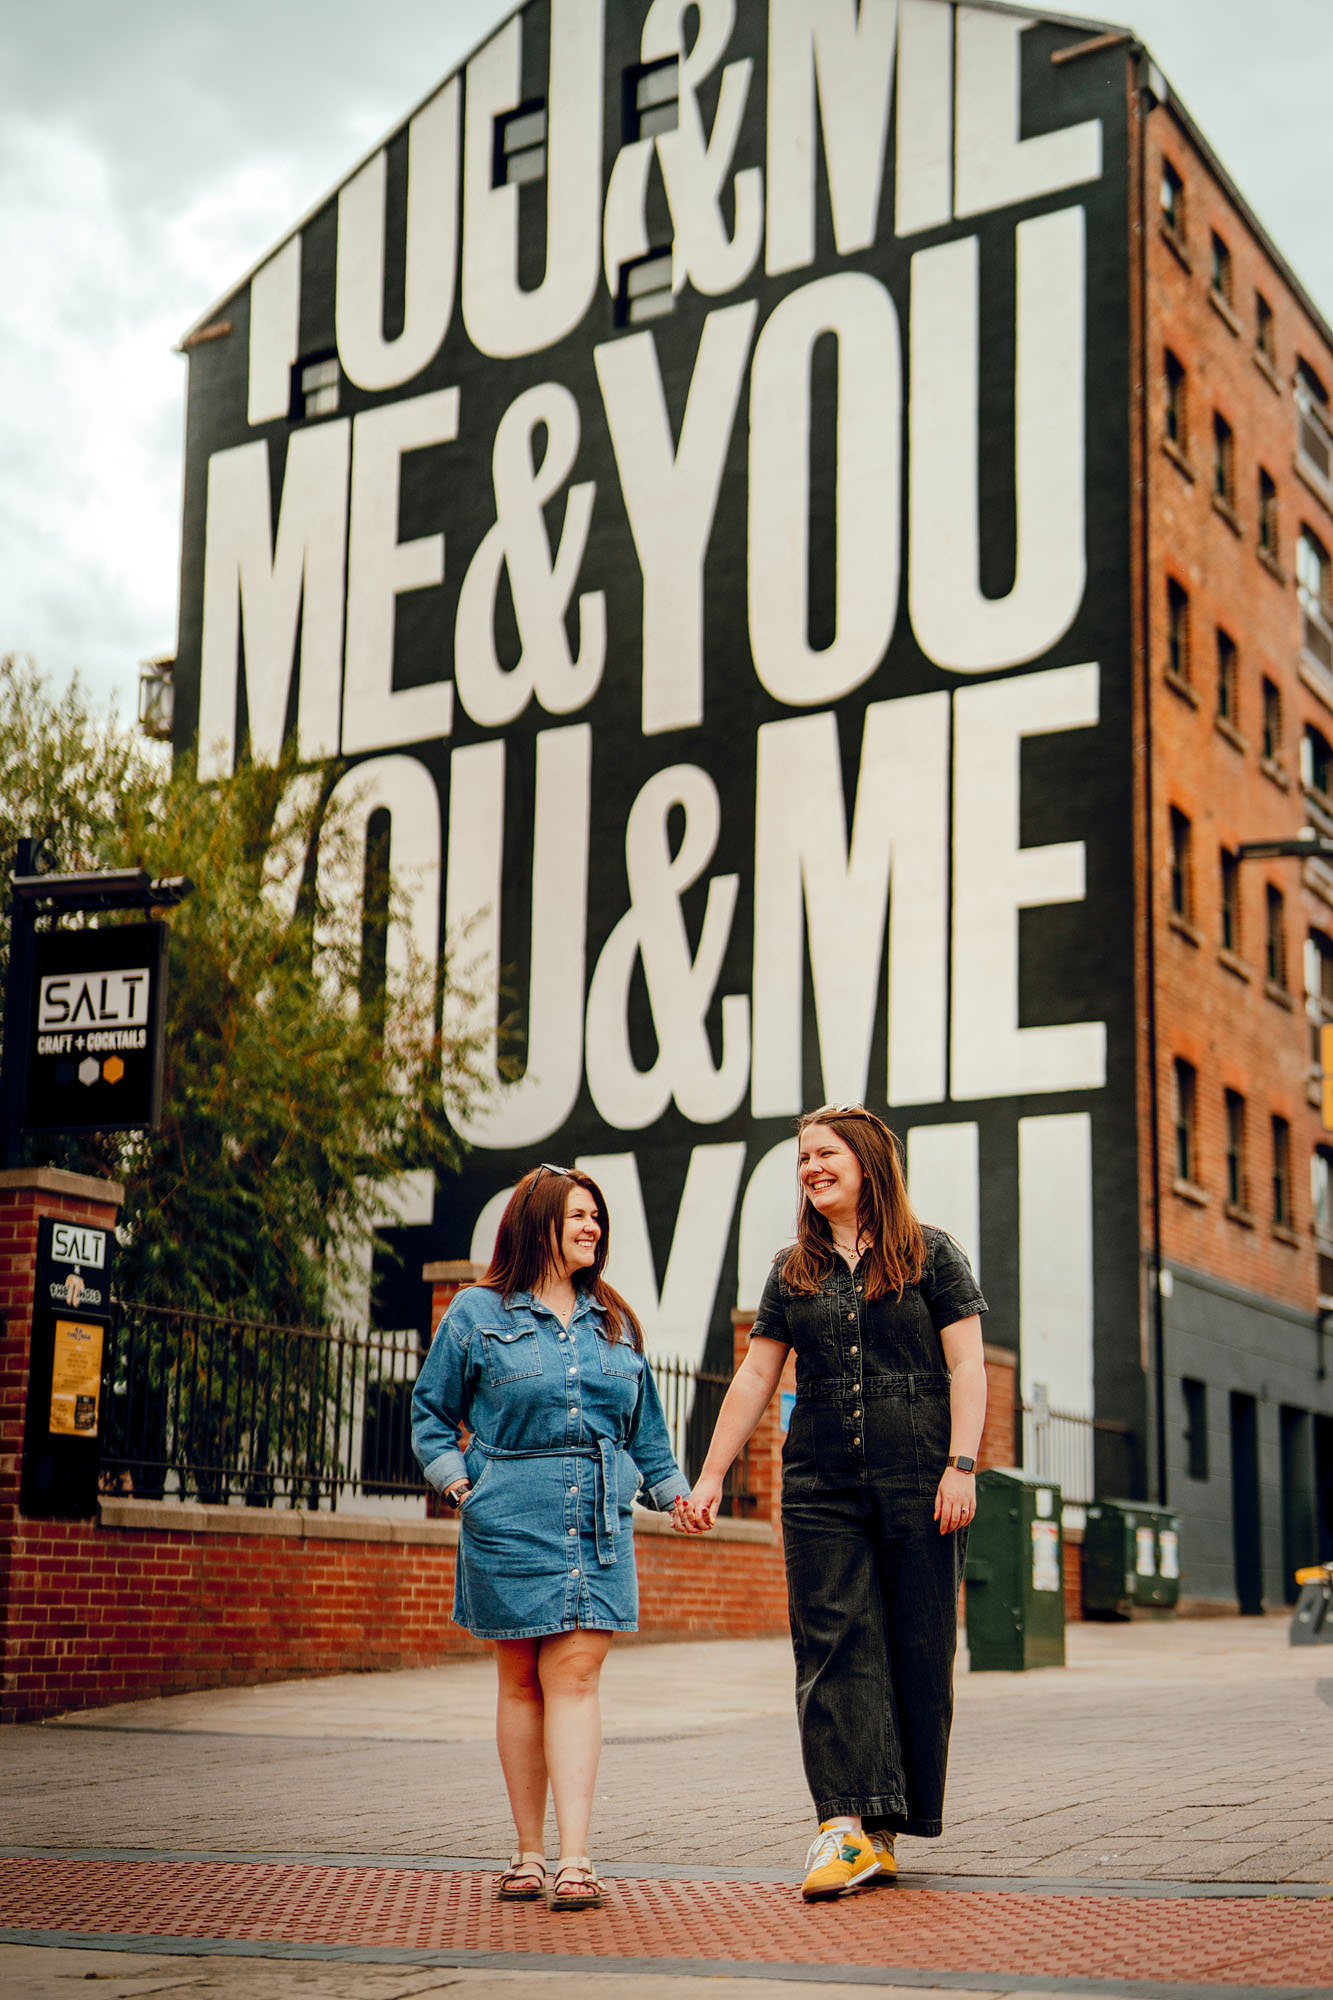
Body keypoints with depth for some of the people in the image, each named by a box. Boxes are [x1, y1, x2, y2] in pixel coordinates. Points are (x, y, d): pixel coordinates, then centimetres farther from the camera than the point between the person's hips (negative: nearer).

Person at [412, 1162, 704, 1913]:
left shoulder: (615, 1322, 15)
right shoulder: (478, 1314, 4)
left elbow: (646, 1426, 23)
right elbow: (431, 1411, 11)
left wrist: (672, 1489, 14)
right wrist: (456, 1479, -1)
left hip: (600, 1527, 2)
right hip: (510, 1525, -2)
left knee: (575, 1676, -7)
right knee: (522, 1682, 4)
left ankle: (575, 1859, -11)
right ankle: (529, 1853, 14)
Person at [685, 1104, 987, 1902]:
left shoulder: (932, 1255, 4)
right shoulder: (794, 1271, 14)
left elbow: (966, 1366, -2)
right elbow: (755, 1378, 14)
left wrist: (961, 1466, -13)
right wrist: (711, 1475, 9)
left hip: (917, 1477, -3)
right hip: (821, 1482, 3)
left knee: (917, 1646, 0)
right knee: (833, 1644, -7)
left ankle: (884, 1829, 10)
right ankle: (851, 1827, -12)